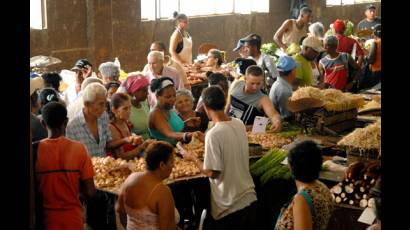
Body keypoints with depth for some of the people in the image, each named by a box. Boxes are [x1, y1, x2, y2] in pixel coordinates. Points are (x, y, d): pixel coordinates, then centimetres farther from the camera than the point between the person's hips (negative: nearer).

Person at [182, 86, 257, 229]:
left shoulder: (214, 134, -22)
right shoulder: (239, 124, -1)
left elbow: (212, 173, -18)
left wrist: (193, 158, -3)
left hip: (229, 206, -6)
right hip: (250, 198, 6)